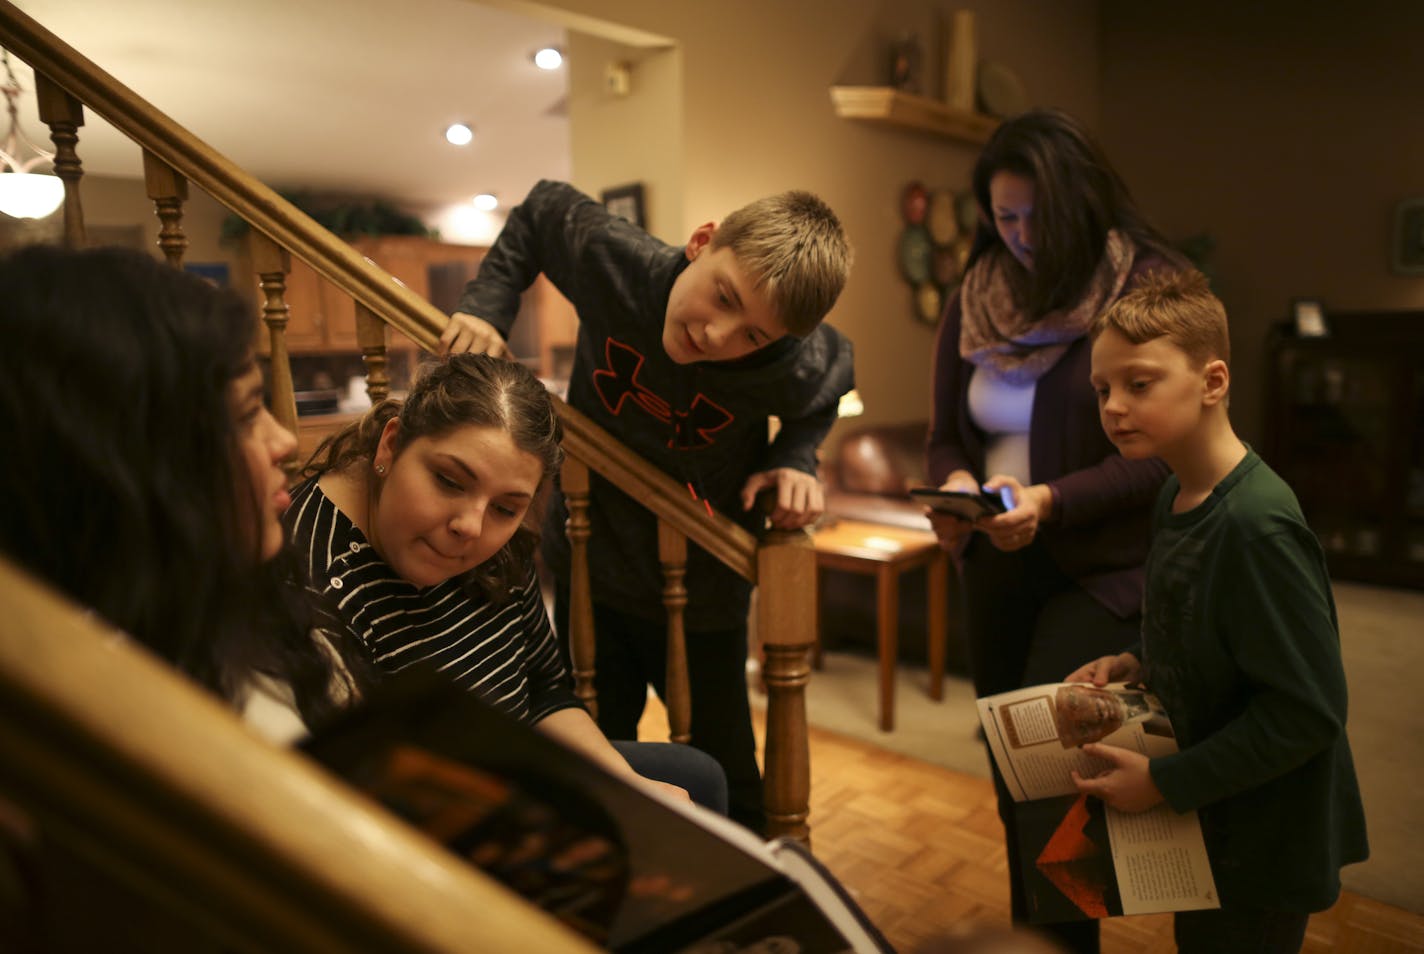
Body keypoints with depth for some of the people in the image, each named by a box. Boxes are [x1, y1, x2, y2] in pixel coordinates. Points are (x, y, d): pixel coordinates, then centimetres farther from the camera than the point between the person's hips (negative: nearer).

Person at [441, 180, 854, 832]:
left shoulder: (802, 368, -28)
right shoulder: (610, 257, -25)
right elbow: (540, 209, -2)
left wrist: (795, 459, -21)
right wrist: (486, 307, -13)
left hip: (702, 599, -2)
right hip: (591, 569, 3)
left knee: (726, 786, 14)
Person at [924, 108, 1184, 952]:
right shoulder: (975, 302, 6)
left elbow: (1164, 454, -13)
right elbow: (946, 434, 11)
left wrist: (1053, 501, -25)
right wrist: (954, 483, -10)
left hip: (1105, 571, -5)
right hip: (998, 568, 5)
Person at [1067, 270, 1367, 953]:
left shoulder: (1258, 525, -28)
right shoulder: (1176, 497, -1)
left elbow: (1308, 711, -27)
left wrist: (1166, 781, -22)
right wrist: (1136, 663, -2)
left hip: (1261, 851, -8)